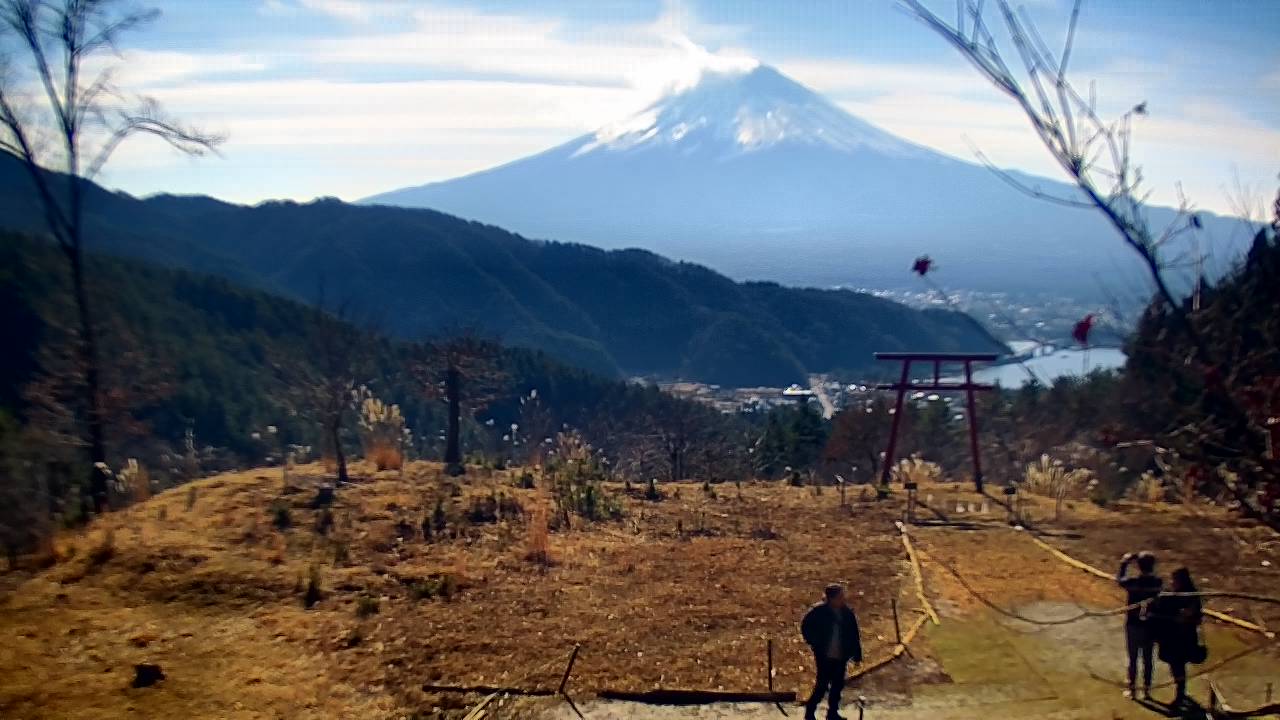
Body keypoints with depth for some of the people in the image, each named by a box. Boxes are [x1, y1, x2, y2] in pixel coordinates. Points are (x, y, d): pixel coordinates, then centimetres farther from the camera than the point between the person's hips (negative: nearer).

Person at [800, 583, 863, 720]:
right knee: (822, 684, -2)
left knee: (837, 685, 11)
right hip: (824, 656, -4)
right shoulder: (819, 611, -14)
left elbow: (854, 635, 3)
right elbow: (805, 626, -2)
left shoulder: (847, 613, -3)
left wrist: (857, 655, 2)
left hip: (841, 657, 4)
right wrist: (814, 643, -4)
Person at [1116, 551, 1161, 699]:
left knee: (1133, 659, 11)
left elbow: (1119, 579, 2)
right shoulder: (1157, 582, -12)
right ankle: (1146, 690, 23)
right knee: (1147, 659, 15)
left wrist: (1124, 563, 11)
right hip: (1150, 626, 2)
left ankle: (1132, 689, 21)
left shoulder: (1132, 582, -18)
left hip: (1133, 626, -2)